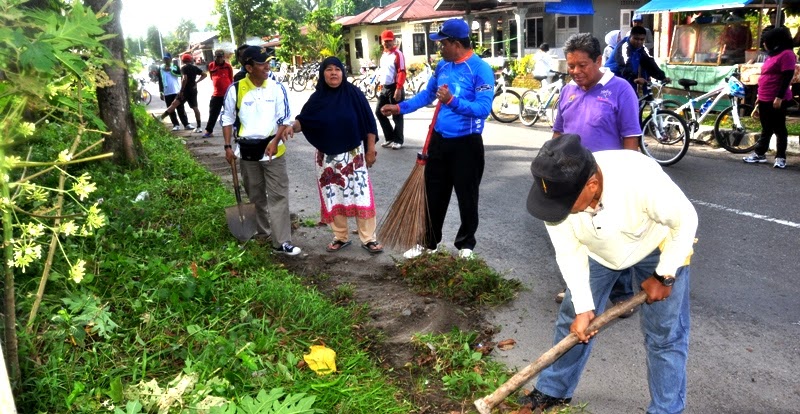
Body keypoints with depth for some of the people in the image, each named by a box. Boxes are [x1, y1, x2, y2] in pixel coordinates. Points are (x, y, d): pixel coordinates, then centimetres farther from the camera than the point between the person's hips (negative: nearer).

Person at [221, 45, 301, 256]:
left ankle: (282, 241, 0)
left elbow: (285, 119, -3)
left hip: (272, 147, -1)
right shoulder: (235, 90, -5)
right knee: (255, 195, 16)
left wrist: (275, 141, -16)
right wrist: (228, 147, 1)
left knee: (278, 195, -4)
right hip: (248, 149, 1)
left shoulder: (277, 88, -6)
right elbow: (228, 119, 5)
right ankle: (261, 230, 35)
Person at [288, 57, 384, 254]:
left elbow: (368, 123, -2)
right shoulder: (317, 98, 2)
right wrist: (293, 126, -19)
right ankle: (340, 237, 23)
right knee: (333, 197, 9)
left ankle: (368, 239, 7)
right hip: (327, 157, 3)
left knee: (360, 195, -2)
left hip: (353, 154, -3)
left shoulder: (354, 94, -5)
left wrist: (371, 149, -3)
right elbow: (304, 119, 4)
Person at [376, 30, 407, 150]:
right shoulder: (383, 55, 16)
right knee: (379, 112, 10)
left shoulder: (398, 54, -10)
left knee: (397, 115, -1)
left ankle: (398, 140, 10)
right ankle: (390, 138, 19)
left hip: (394, 88, -9)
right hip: (384, 88, 9)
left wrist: (398, 89, -22)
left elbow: (402, 73, -16)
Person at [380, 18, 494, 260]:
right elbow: (427, 94, 19)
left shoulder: (481, 69, -15)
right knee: (433, 194, 13)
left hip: (466, 143, -6)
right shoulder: (442, 65, 6)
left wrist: (452, 100, -31)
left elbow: (483, 109, -23)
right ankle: (429, 242, 28)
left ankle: (466, 244, 26)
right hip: (440, 140, 6)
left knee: (467, 197, 8)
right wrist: (399, 107, 14)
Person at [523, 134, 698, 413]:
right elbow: (570, 253, -16)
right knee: (572, 319, 9)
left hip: (658, 246, -3)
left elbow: (686, 220, -23)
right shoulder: (556, 191, -31)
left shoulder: (641, 177, -43)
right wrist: (583, 308, -15)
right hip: (597, 251, 3)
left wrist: (664, 276, -18)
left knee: (664, 336, -1)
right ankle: (553, 391, 29)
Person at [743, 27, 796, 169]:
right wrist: (760, 99, 22)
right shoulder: (773, 55, 18)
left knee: (779, 129, -1)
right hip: (765, 100, 9)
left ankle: (780, 157, 6)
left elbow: (787, 77, -18)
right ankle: (759, 154, 20)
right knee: (766, 129, 14)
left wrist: (779, 97, -23)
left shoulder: (786, 54, -11)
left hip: (777, 100, -9)